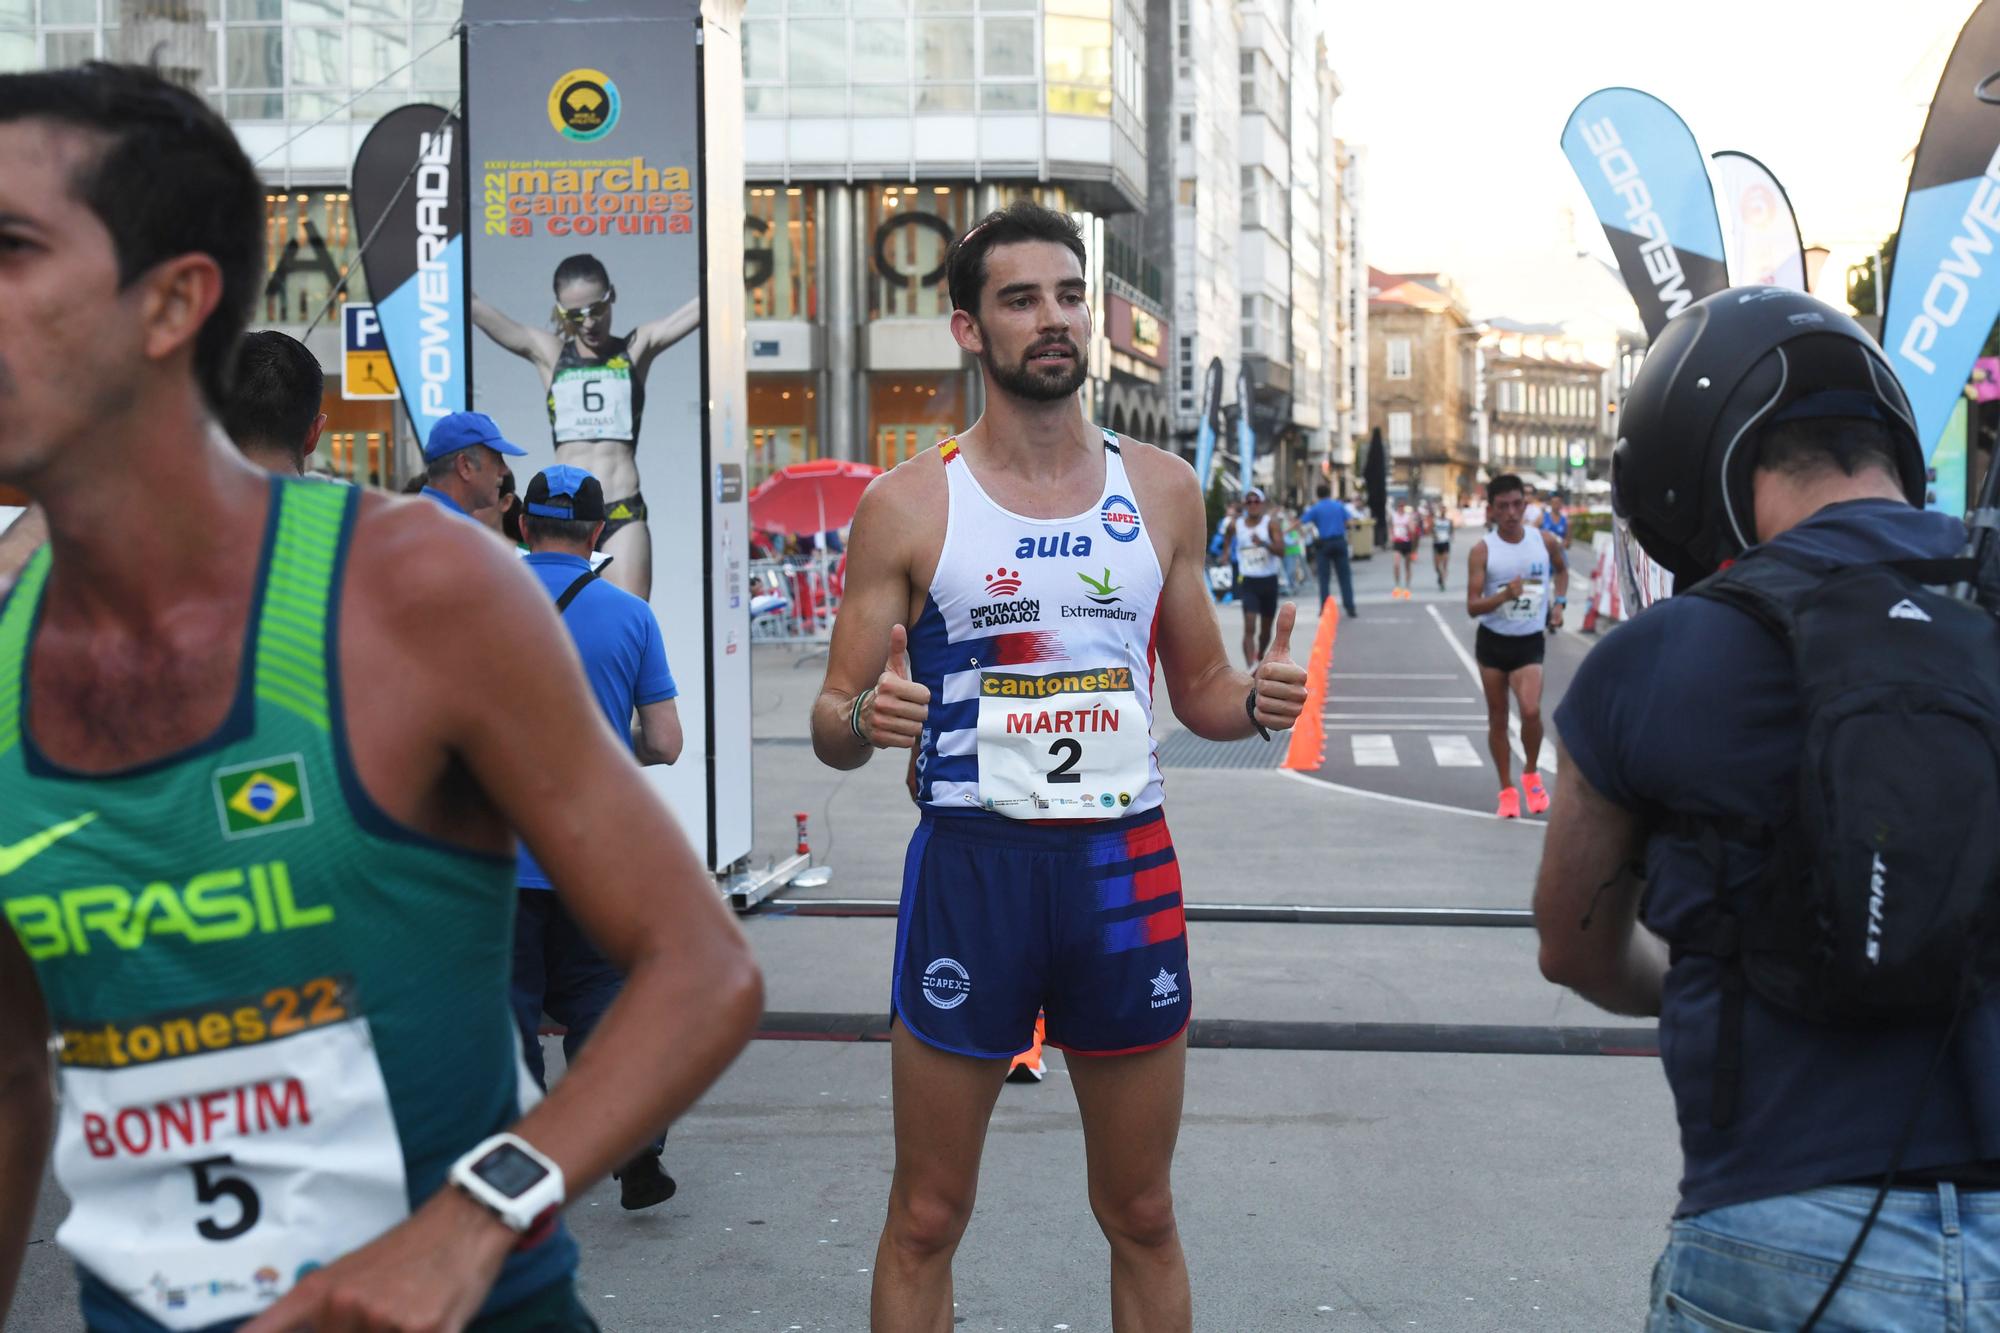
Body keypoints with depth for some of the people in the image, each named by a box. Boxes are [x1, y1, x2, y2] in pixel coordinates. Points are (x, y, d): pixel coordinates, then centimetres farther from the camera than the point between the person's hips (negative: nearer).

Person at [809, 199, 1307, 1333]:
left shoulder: (1162, 490, 7)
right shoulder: (909, 506, -2)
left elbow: (1198, 689, 14)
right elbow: (832, 727, 0)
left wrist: (1258, 698, -8)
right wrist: (863, 719, -23)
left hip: (1126, 864, 3)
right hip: (973, 858, -2)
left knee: (1143, 1217, 13)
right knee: (927, 1220, 7)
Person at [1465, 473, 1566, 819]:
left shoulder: (1544, 541, -3)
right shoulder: (1483, 550, -9)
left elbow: (1562, 569, 21)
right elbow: (1472, 607, -14)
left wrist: (1559, 602, 6)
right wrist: (1504, 595, -30)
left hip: (1530, 641, 0)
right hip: (1492, 640, 0)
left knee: (1531, 710, -19)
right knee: (1497, 718, 7)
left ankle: (1531, 773, 8)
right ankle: (1507, 790, 21)